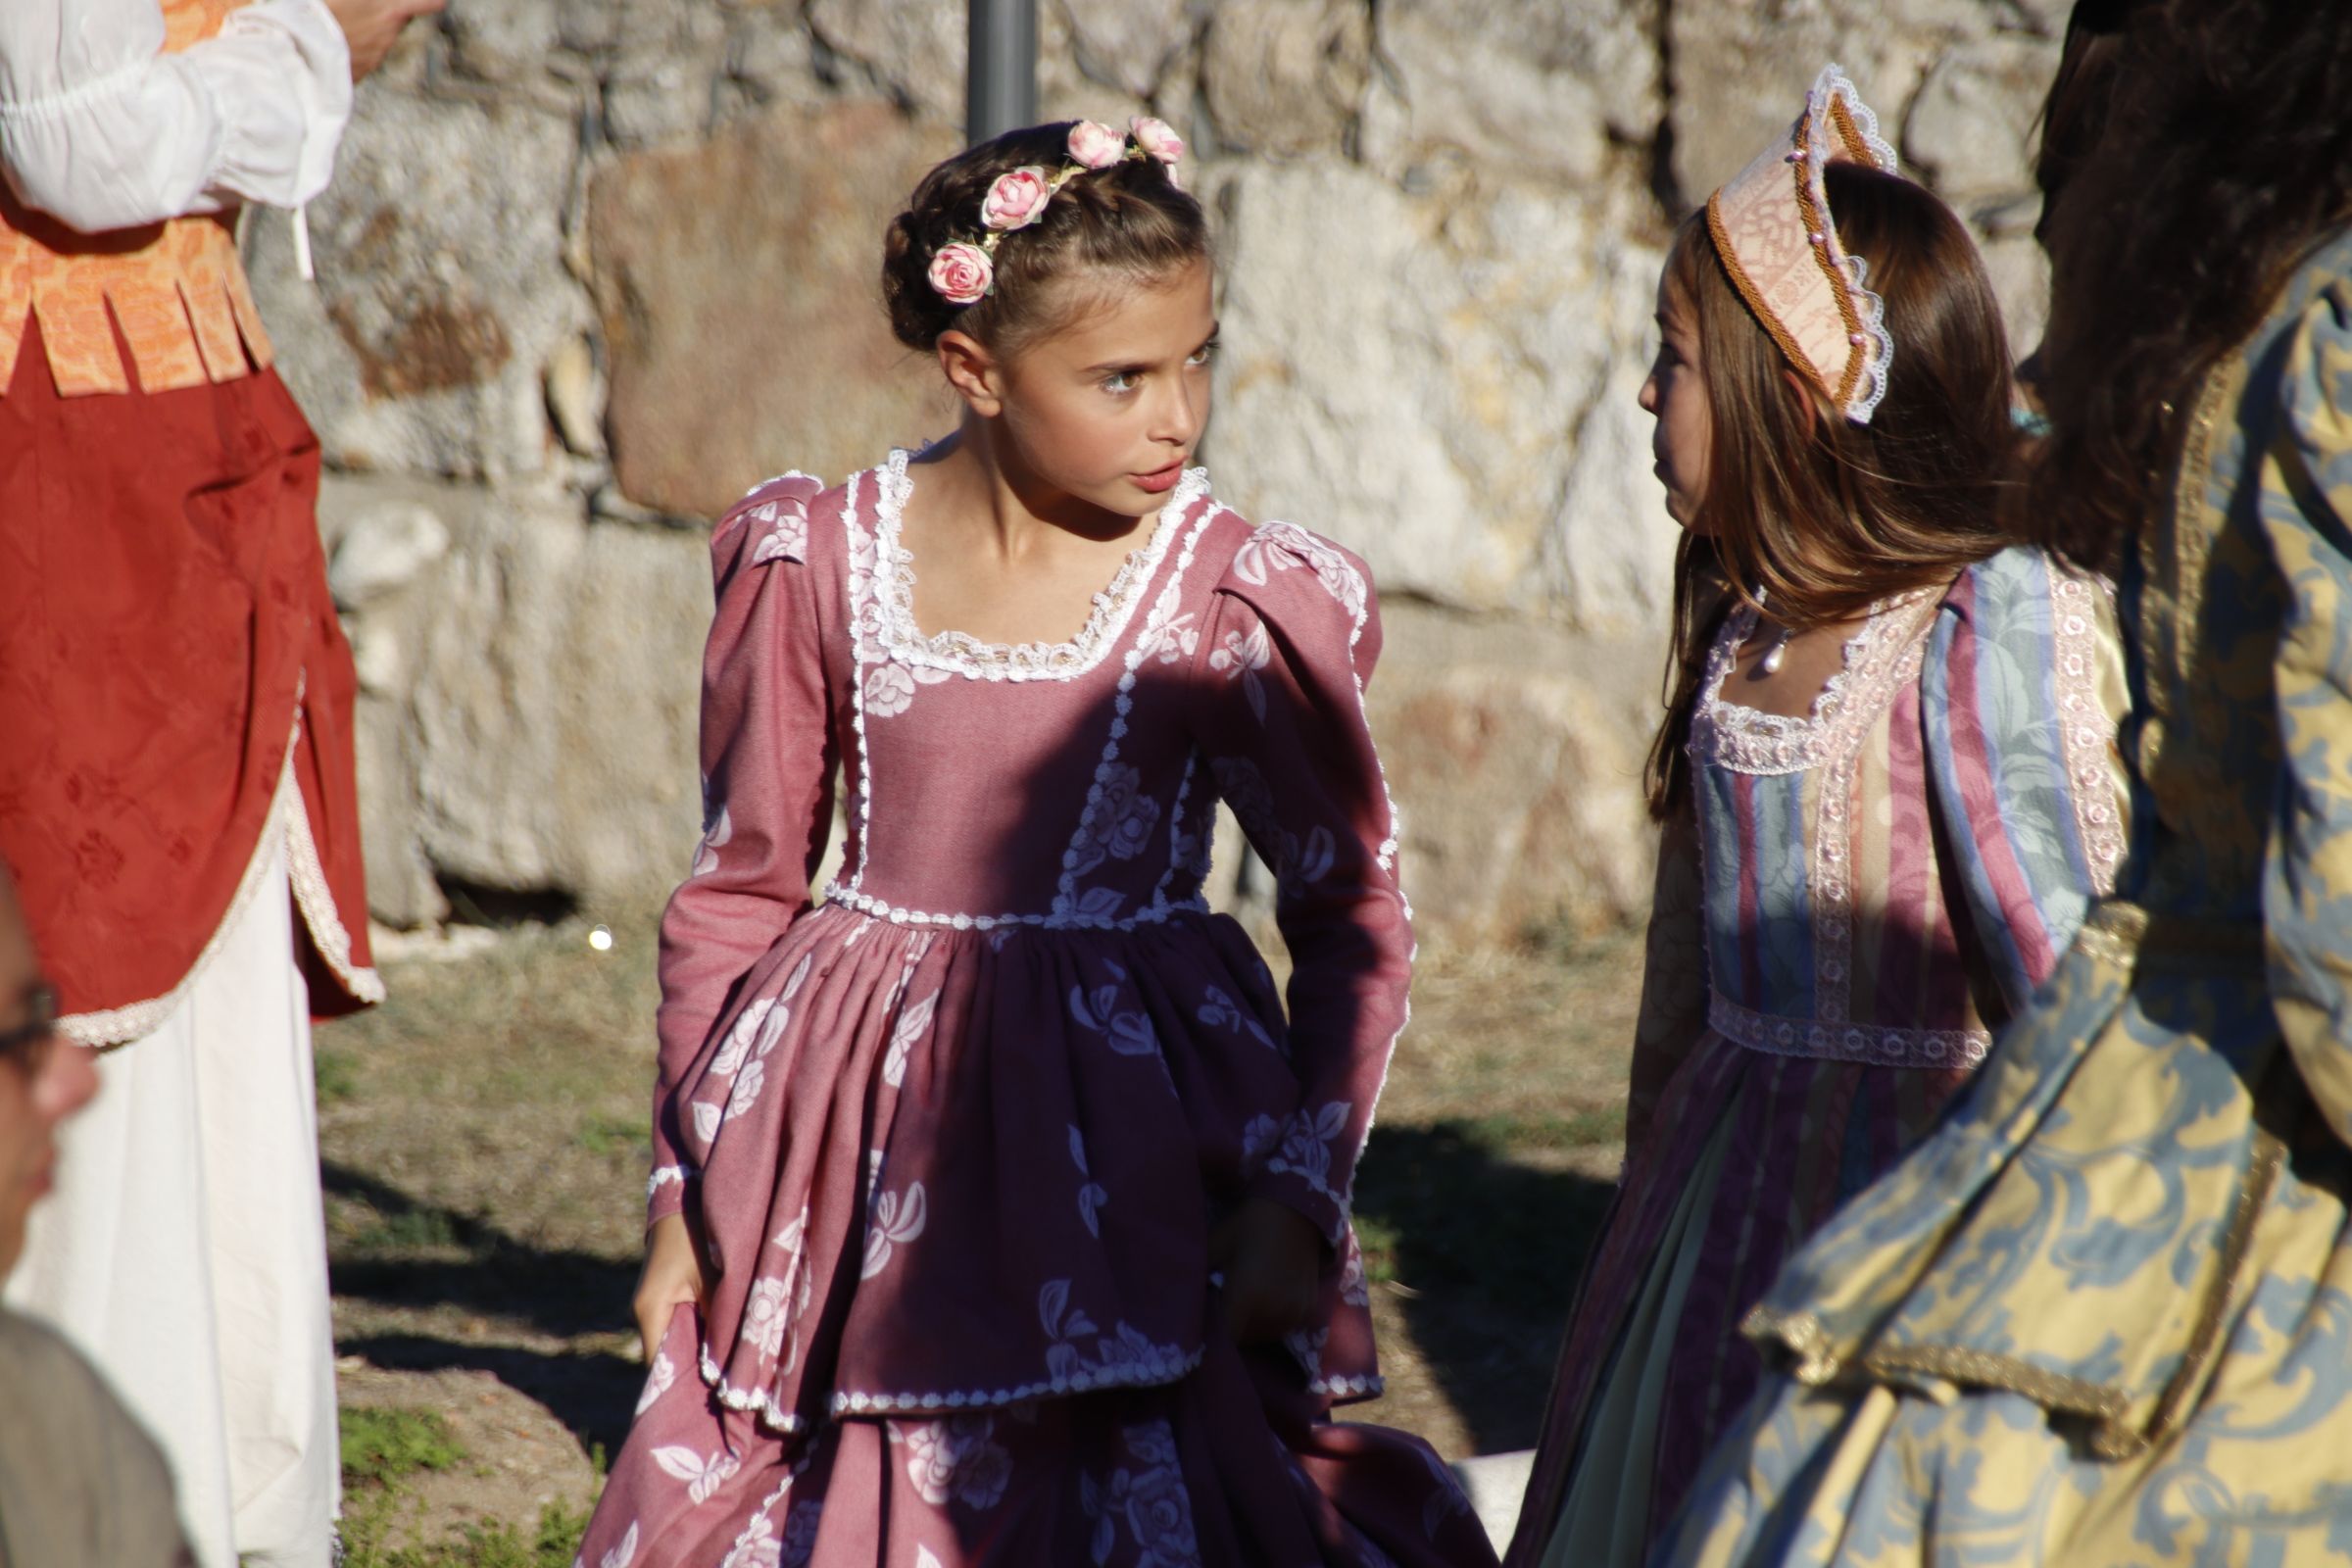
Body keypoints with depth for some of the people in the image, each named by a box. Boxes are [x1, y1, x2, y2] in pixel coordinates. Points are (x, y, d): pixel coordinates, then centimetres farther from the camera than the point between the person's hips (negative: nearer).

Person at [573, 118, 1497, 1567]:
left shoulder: (1244, 605, -7)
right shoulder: (813, 566, -2)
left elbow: (1356, 919, 2)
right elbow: (742, 888, 9)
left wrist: (1298, 1191, -7)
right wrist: (687, 1189, 8)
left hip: (1134, 1148, -2)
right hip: (865, 1156, 2)